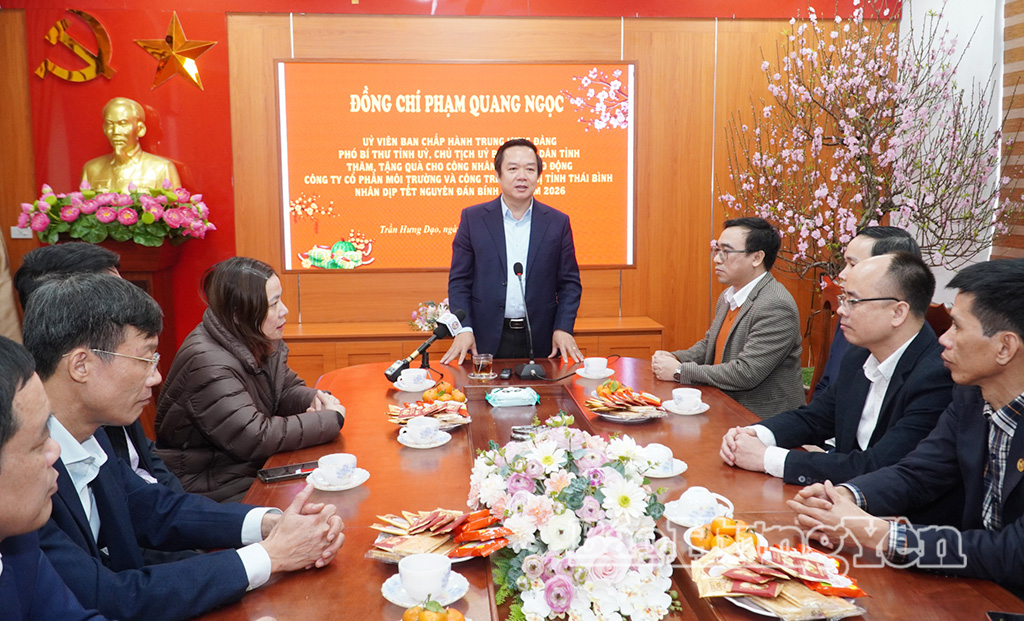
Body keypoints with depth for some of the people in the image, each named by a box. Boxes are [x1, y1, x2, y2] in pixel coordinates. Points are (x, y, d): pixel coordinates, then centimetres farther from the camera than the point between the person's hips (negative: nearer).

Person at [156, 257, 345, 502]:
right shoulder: (206, 363, -25)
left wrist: (316, 399, -9)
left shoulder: (261, 343, 2)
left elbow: (288, 390, 15)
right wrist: (332, 419, -21)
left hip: (256, 468, 8)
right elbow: (255, 438, -29)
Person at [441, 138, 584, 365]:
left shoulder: (558, 222, 5)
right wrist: (463, 329, -9)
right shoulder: (473, 218, 3)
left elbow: (569, 283, 6)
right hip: (487, 342, -1)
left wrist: (563, 328, -6)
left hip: (540, 342, 1)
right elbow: (459, 280, 2)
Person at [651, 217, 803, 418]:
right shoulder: (727, 296, 10)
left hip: (763, 420, -8)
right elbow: (708, 344, 22)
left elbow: (745, 374, -25)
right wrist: (674, 358, 1)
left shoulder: (776, 307, -21)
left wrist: (679, 371, -18)